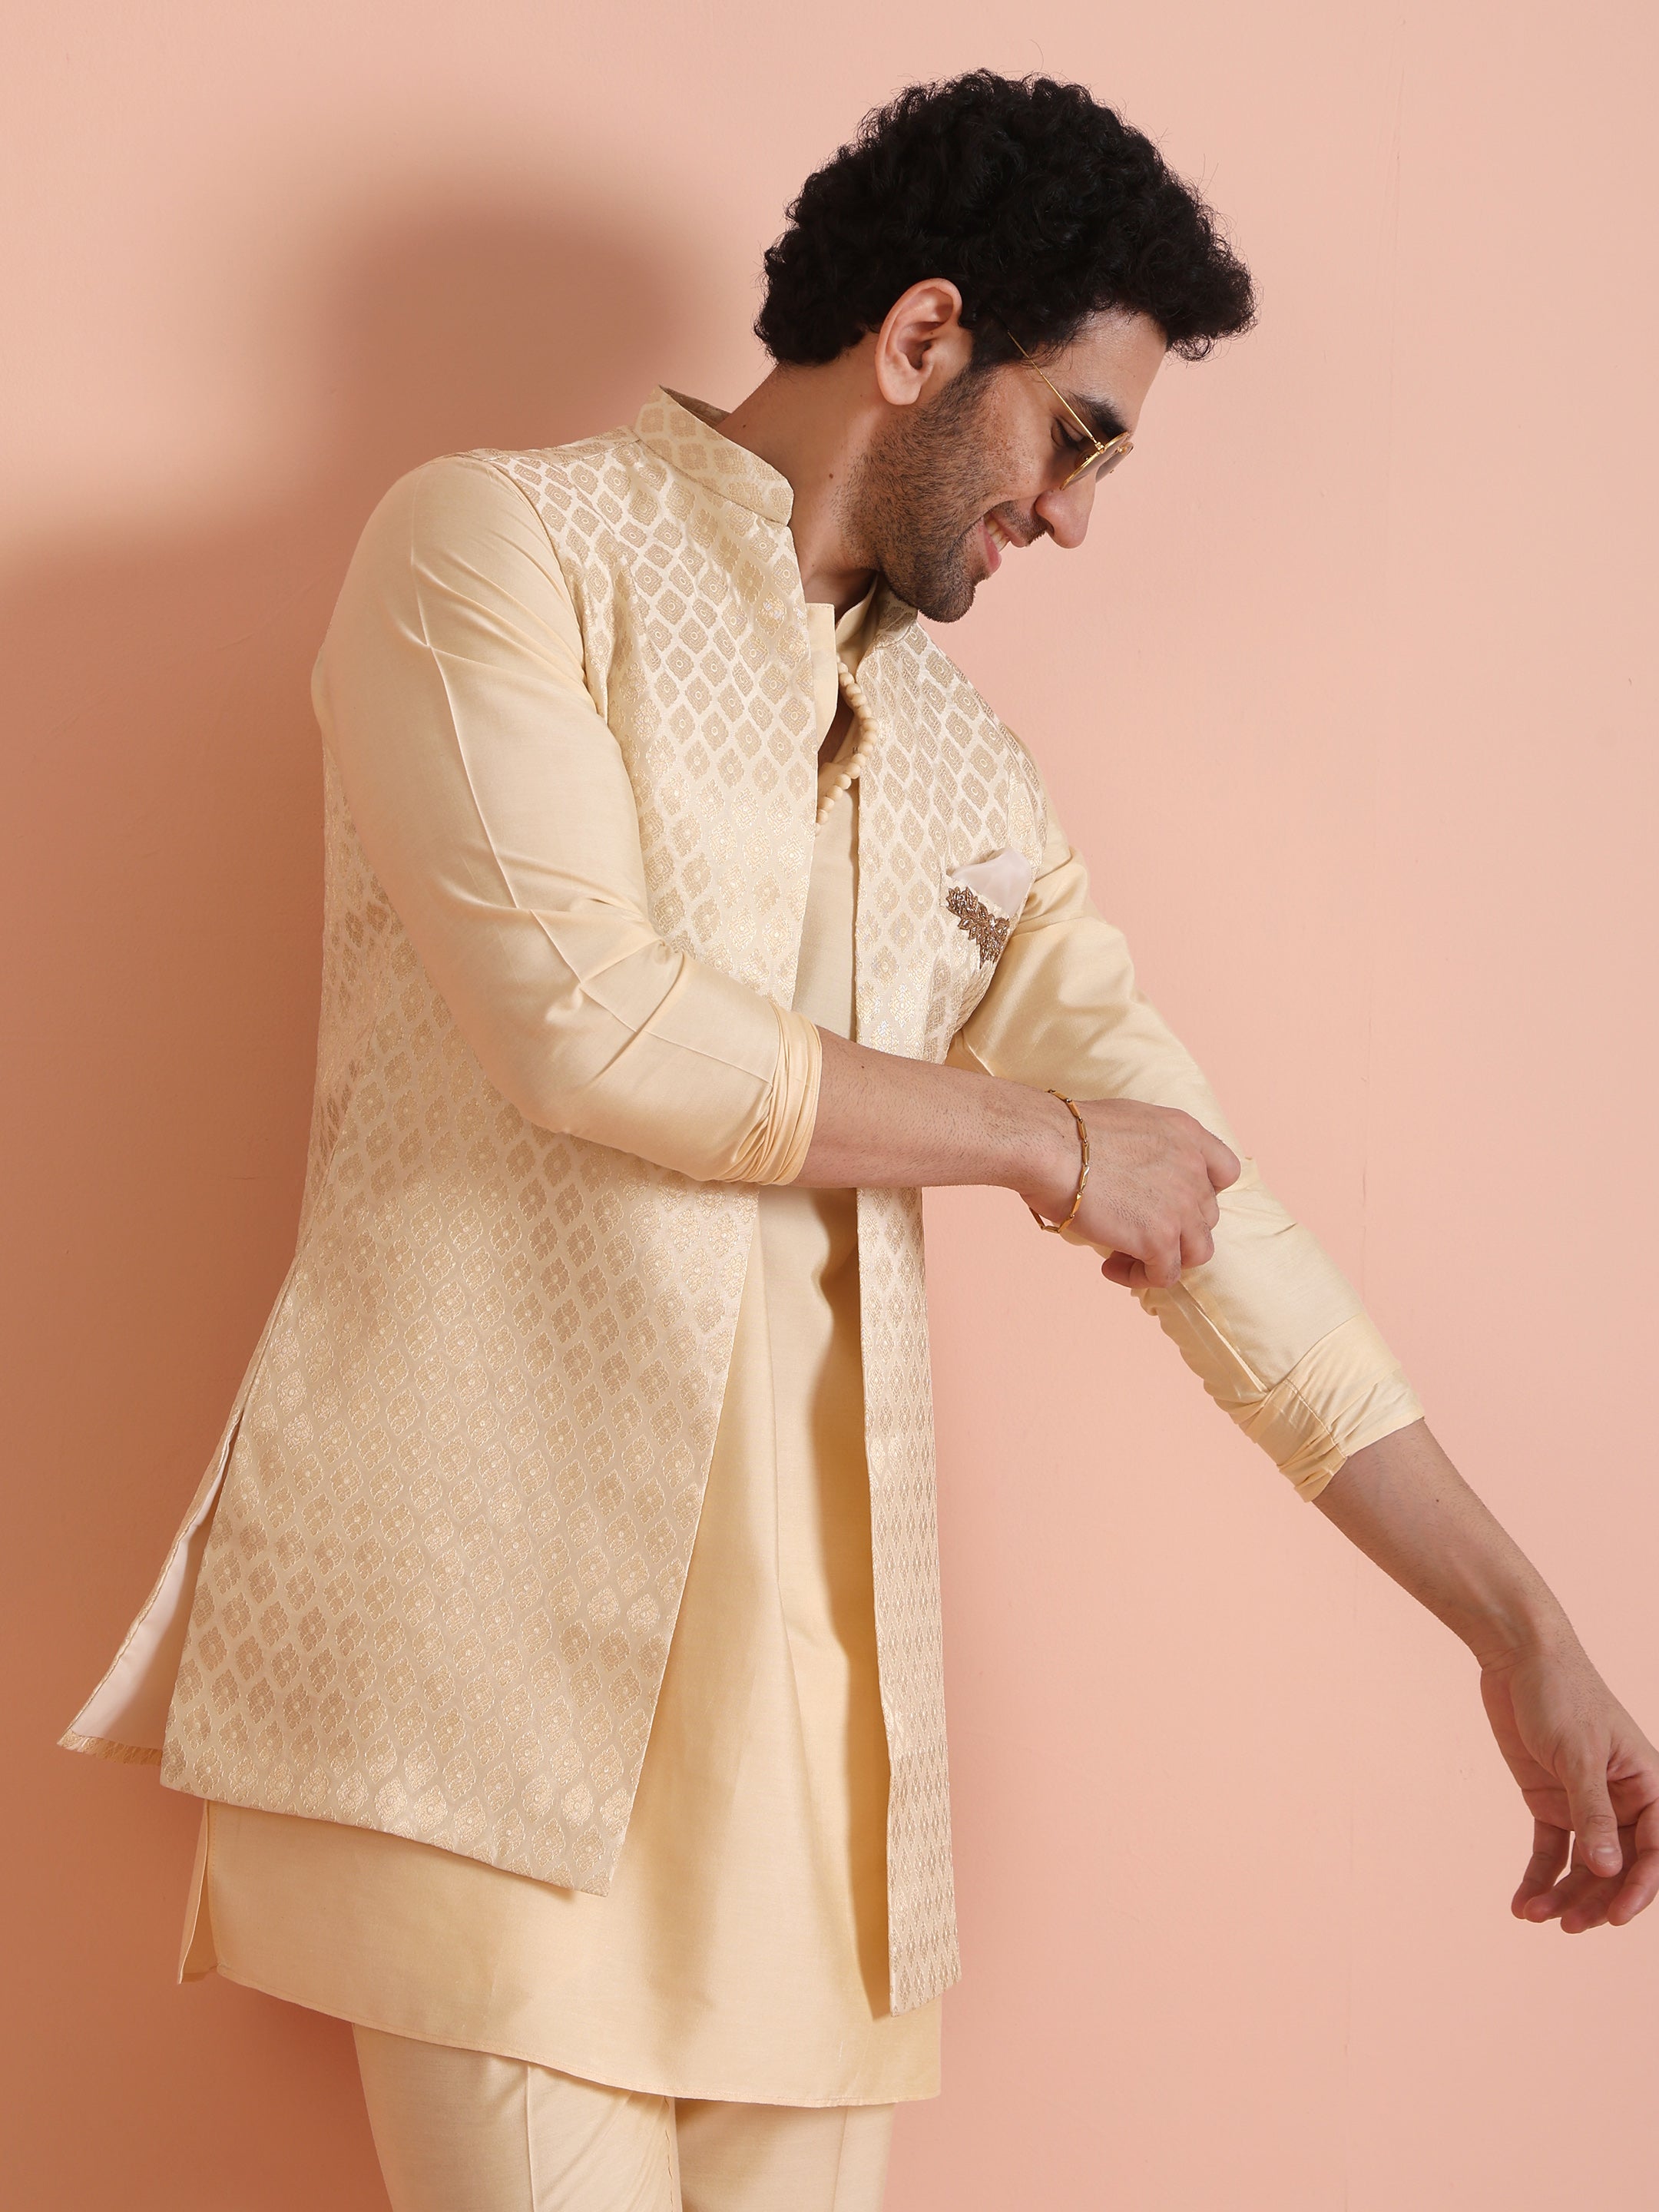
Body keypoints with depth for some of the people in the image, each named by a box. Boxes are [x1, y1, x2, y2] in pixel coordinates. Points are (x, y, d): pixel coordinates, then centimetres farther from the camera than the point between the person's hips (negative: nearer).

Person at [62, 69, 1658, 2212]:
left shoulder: (961, 771, 19)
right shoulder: (504, 546, 3)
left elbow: (1193, 1197, 17)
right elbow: (583, 1018, -11)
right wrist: (1041, 1138, 0)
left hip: (806, 1643, 6)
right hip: (501, 1626, -5)